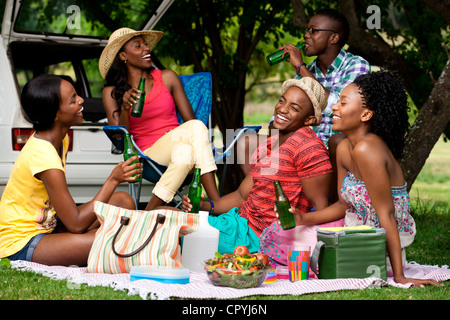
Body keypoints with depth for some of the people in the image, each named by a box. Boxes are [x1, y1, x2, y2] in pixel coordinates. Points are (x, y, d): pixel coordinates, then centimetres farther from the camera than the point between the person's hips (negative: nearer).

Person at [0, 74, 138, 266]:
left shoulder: (61, 139, 4)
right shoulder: (43, 156, -26)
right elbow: (77, 224, -23)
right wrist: (113, 179, -20)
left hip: (46, 227, 10)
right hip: (19, 245, -10)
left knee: (123, 202, 2)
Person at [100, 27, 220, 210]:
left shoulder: (167, 78, 13)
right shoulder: (112, 92, 8)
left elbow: (190, 120, 11)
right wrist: (125, 109, -19)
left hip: (177, 147, 3)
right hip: (148, 153, -3)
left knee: (185, 152, -35)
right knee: (197, 128, -31)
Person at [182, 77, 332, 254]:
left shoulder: (308, 148, -15)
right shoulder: (268, 145, 14)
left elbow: (321, 209, -16)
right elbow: (242, 195, 14)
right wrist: (205, 205, 0)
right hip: (242, 221, 9)